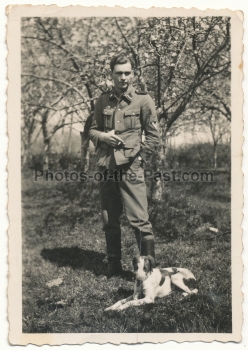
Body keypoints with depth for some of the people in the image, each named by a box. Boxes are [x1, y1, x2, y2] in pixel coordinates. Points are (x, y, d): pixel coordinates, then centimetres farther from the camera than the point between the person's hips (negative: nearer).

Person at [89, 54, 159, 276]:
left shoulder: (143, 100, 0)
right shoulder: (103, 101, 11)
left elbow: (153, 137, 0)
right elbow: (92, 130, 18)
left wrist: (138, 160, -6)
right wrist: (102, 136, -3)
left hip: (131, 170, -4)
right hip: (107, 170, 5)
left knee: (139, 220, -7)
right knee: (109, 221, 11)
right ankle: (113, 265, 24)